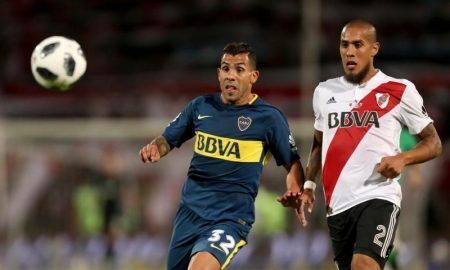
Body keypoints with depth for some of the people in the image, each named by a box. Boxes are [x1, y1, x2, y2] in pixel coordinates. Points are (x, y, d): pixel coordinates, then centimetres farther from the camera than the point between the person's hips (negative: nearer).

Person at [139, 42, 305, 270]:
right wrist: (154, 149, -8)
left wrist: (294, 192, -16)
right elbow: (168, 140, 16)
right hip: (189, 211, 5)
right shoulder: (200, 107, 7)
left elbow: (293, 164, 5)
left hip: (230, 218, -5)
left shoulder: (268, 117, -3)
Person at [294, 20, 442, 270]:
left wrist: (403, 158, -15)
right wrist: (309, 184, 14)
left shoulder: (400, 91, -1)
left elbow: (433, 143, 3)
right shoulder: (324, 92, 13)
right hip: (337, 203, 6)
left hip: (378, 197, -6)